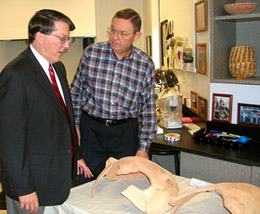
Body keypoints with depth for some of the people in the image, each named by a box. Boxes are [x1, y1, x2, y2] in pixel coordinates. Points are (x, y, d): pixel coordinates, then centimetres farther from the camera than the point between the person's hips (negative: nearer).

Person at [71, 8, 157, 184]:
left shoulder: (146, 64, -4)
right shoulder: (91, 53, -4)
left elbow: (148, 107, 1)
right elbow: (76, 92, 6)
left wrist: (143, 148, -1)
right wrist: (75, 125, 4)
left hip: (126, 131, 0)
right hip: (91, 129, 0)